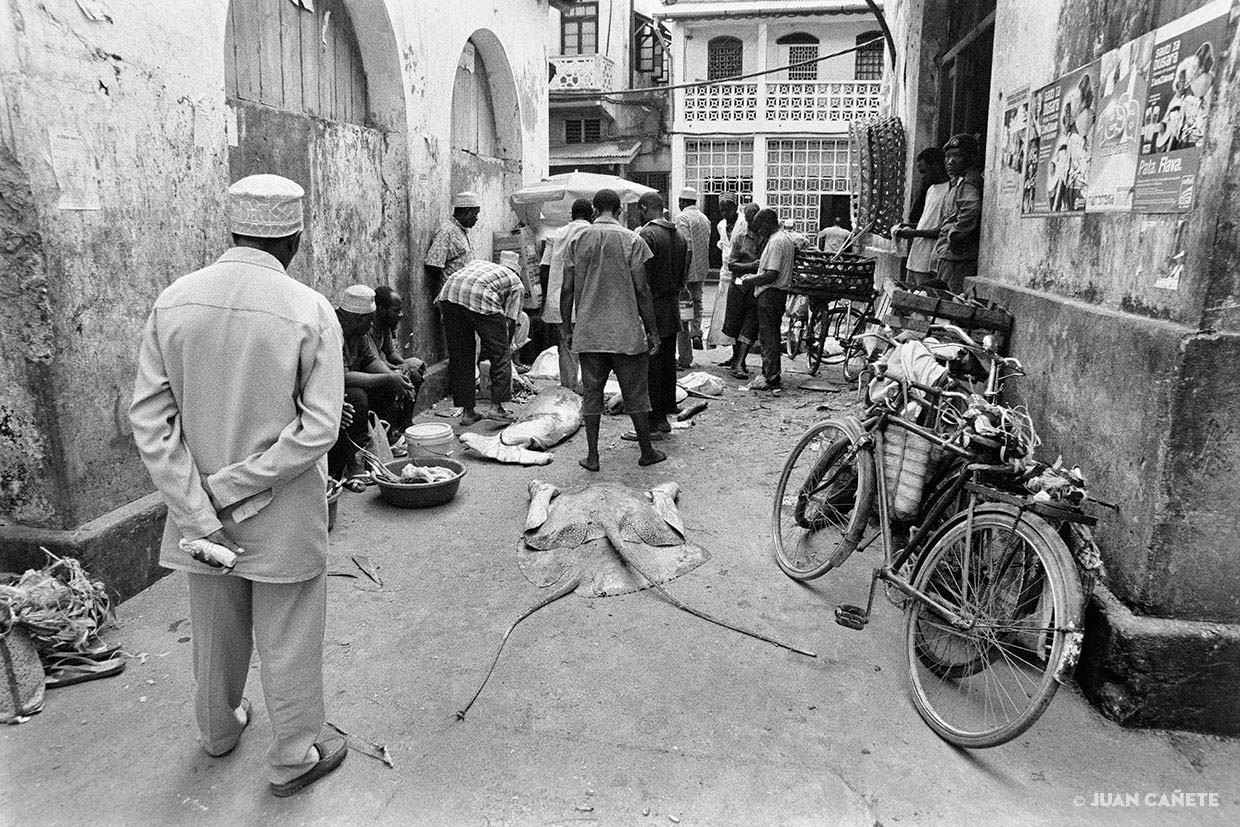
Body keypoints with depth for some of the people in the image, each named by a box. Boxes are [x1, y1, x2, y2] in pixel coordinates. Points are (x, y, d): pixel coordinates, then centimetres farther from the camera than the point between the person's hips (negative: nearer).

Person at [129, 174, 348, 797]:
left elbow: (148, 417, -8)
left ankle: (219, 728, 47)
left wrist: (199, 512, -11)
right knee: (286, 640, 13)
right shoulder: (310, 311, -17)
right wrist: (231, 489, -13)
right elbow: (318, 428, -20)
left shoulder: (173, 301, -6)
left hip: (195, 504, 4)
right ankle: (294, 756, 31)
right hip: (283, 516, -4)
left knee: (215, 629, 24)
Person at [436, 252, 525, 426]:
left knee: (459, 356, 13)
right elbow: (510, 321, 17)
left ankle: (467, 411, 17)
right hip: (480, 298, -5)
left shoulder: (478, 262, 39)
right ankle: (496, 407, 7)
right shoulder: (516, 283, 25)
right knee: (501, 355, 11)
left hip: (449, 294, 5)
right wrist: (506, 347, 27)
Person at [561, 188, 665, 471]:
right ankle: (647, 452, 19)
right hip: (625, 332, -2)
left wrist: (568, 328, 14)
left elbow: (567, 289, 4)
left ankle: (592, 456, 12)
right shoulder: (632, 240, -4)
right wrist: (652, 331, 1)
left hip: (587, 333, 2)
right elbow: (641, 289, -6)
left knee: (591, 393, 9)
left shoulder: (577, 240, 4)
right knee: (635, 393, 8)